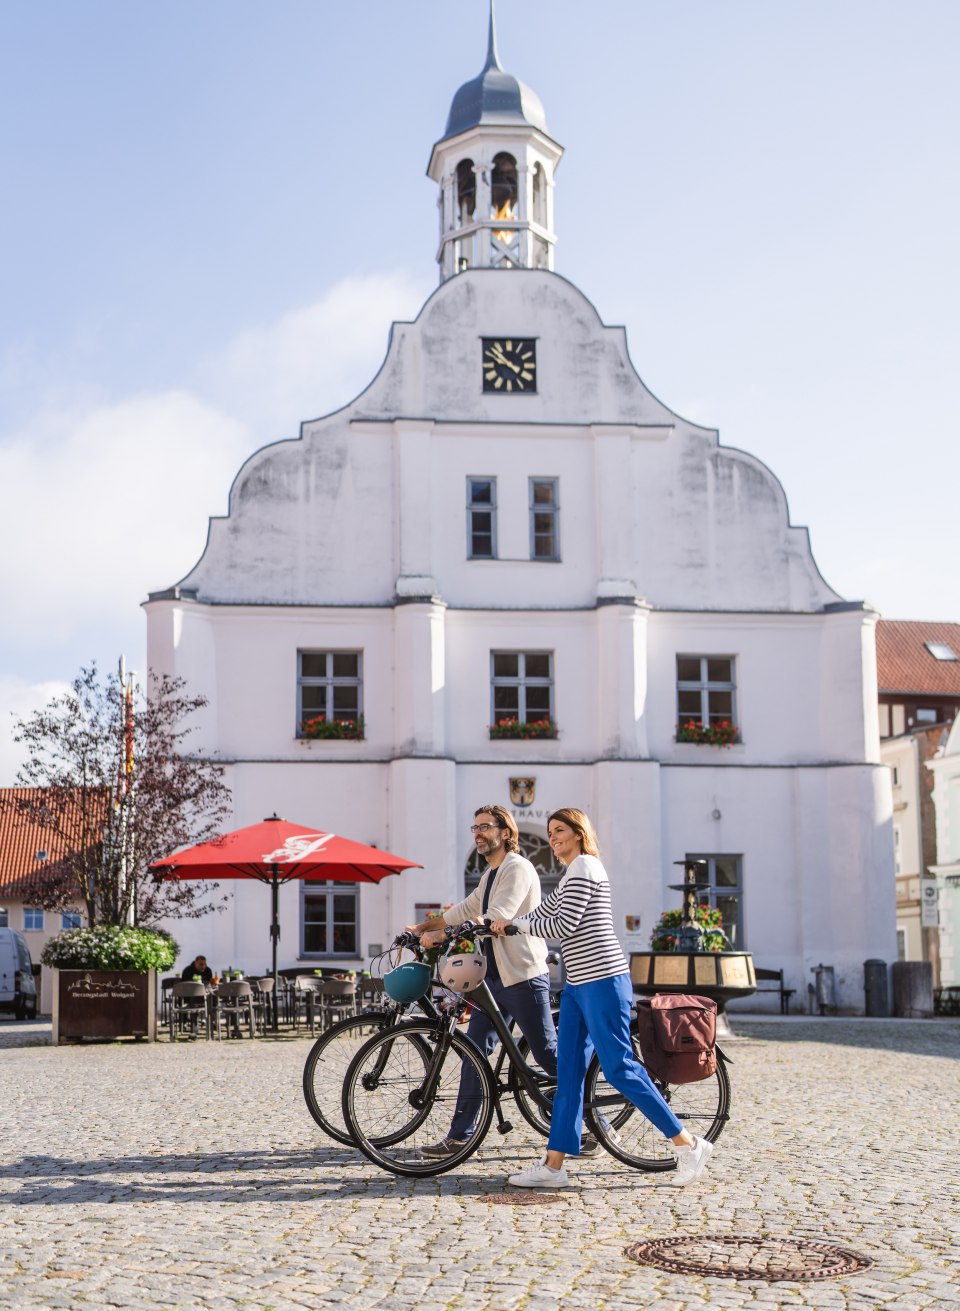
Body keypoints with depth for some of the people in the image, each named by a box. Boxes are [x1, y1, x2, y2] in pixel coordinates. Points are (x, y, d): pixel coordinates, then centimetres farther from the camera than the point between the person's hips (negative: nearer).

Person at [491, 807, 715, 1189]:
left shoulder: (584, 866, -10)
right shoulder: (573, 872, 20)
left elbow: (563, 926, -17)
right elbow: (544, 912, 30)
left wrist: (516, 924, -6)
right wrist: (504, 924, 24)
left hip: (602, 981, -10)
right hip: (579, 985, 10)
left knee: (619, 1069, -8)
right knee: (568, 1072, 6)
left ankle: (687, 1144, 1)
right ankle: (553, 1165, 7)